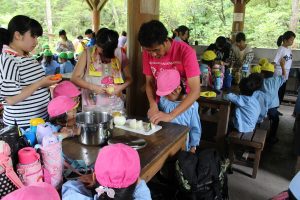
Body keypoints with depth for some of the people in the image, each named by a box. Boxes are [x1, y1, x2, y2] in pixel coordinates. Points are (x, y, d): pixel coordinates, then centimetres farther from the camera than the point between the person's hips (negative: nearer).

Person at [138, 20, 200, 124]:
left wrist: (170, 115, -35)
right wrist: (153, 105, -19)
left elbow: (195, 91, -27)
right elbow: (149, 82, -1)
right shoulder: (147, 53, -9)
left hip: (183, 107, -3)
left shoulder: (186, 52, -23)